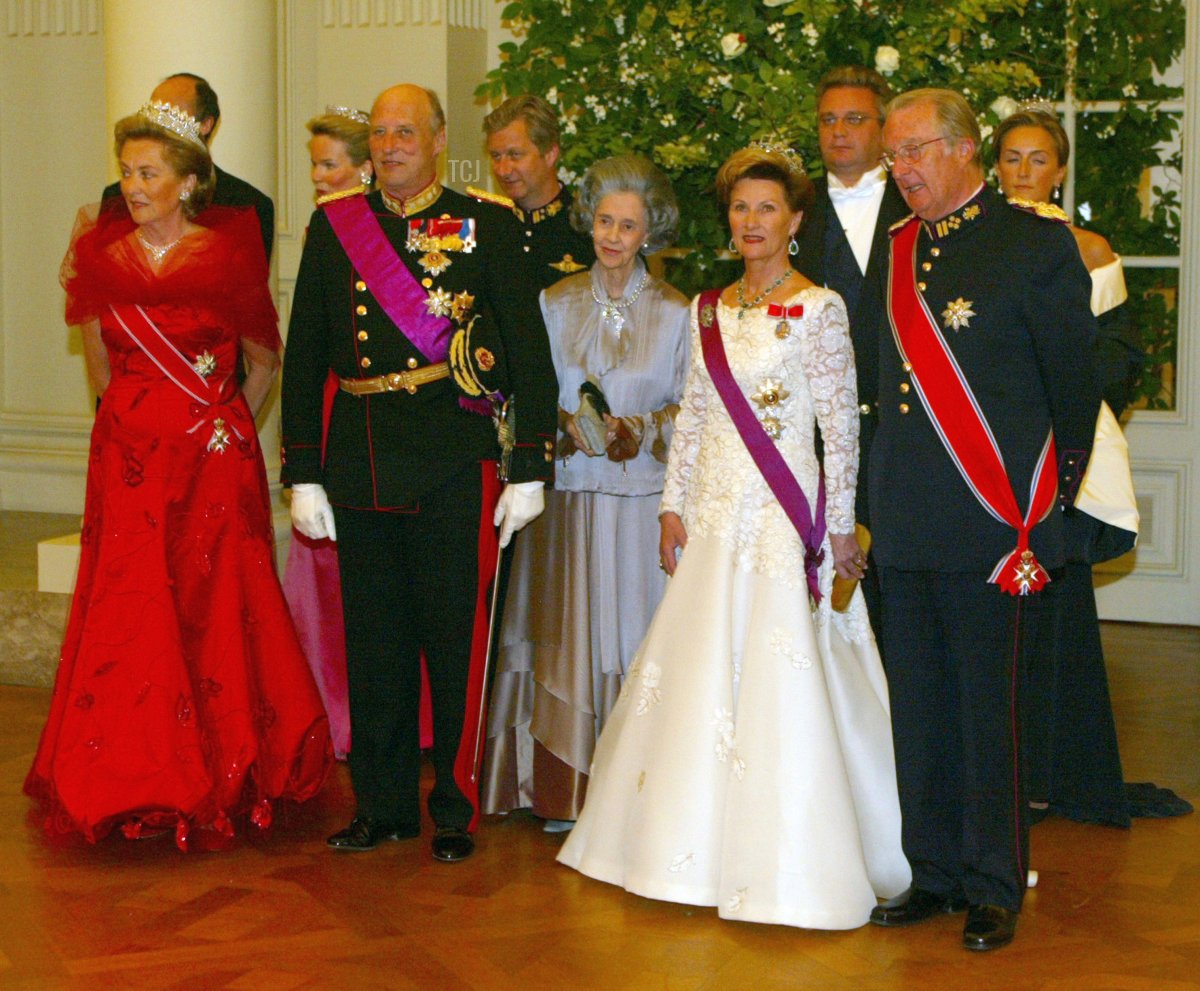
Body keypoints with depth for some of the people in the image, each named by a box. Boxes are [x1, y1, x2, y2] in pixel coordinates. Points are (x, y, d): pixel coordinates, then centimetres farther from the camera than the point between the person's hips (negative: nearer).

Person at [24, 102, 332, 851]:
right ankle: (133, 786, 14)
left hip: (214, 460, -2)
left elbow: (266, 361, 7)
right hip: (131, 461, 2)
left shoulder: (229, 253, -4)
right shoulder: (102, 259, 5)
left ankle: (220, 780, 14)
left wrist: (229, 428, 4)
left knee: (215, 609, 1)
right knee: (128, 615, 1)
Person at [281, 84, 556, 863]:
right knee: (373, 643, 10)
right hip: (361, 464, 3)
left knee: (456, 639, 2)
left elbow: (528, 351, 0)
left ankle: (455, 809, 15)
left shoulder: (485, 227, 1)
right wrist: (304, 473, 5)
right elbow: (305, 354, 10)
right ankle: (384, 805, 23)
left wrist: (529, 469, -5)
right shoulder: (334, 226, 9)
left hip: (454, 464, -3)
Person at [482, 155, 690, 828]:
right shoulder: (556, 304, 8)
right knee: (571, 632, 3)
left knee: (635, 634, -1)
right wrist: (566, 426, -9)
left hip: (643, 493, -2)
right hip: (569, 491, 2)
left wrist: (640, 431, -15)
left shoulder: (677, 313, 2)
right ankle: (568, 789, 10)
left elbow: (689, 408, 2)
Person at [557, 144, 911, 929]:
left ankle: (789, 861, 5)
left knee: (781, 681, -5)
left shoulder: (818, 309, -6)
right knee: (701, 674, 9)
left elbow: (842, 424, -8)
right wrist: (674, 505, 8)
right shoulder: (709, 309, 11)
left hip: (785, 513, -6)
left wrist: (840, 527, -10)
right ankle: (704, 844, 22)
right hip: (716, 513, 6)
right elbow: (693, 415, 14)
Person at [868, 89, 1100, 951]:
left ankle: (995, 889, 13)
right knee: (919, 708, 12)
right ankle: (935, 873, 24)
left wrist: (1049, 498, 3)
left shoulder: (1036, 244, -5)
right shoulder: (896, 249, 13)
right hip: (905, 524, 6)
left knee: (988, 710, 1)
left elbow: (1075, 379, -1)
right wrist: (883, 504, 15)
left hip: (991, 524, -6)